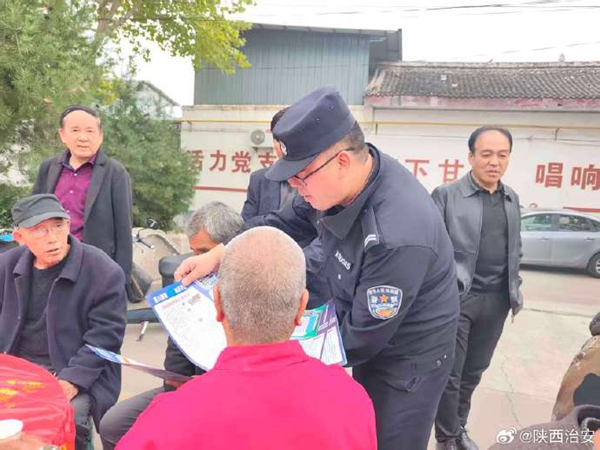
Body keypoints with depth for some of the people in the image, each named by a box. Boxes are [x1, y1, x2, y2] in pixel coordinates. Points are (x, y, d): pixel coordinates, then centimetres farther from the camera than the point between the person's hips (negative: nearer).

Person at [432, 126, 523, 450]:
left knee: (474, 371, 18)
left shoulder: (512, 199, 10)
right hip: (456, 298, -5)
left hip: (496, 301, 5)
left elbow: (514, 249, 17)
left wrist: (514, 288, 13)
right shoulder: (446, 195, -8)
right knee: (449, 373, 6)